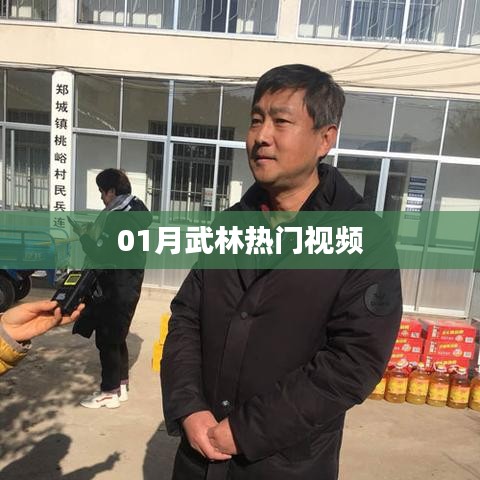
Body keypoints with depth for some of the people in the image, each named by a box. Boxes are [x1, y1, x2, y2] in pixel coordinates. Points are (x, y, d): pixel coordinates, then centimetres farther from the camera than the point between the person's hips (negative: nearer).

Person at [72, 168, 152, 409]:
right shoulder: (134, 211, 9)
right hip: (125, 285, 10)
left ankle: (109, 392, 18)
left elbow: (101, 256, -22)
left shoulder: (119, 218, -21)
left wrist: (83, 234, -9)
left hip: (115, 289, -10)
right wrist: (94, 231, 10)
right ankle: (121, 385, 31)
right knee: (116, 337, 19)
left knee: (107, 339, 4)